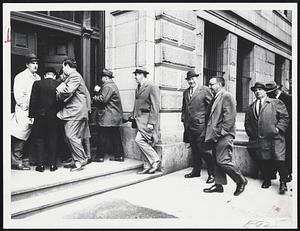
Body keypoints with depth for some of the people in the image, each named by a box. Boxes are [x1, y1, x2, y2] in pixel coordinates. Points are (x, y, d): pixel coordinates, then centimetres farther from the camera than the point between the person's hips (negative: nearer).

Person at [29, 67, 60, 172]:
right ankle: (52, 164, 12)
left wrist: (31, 115, 2)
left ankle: (41, 164, 10)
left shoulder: (37, 84, -4)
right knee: (53, 140, 9)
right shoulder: (58, 85, -4)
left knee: (39, 140, 10)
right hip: (53, 116, 1)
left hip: (40, 116, 0)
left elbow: (33, 101, -4)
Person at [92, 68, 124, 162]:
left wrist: (94, 98, -5)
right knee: (115, 136, 11)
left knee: (103, 137, -2)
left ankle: (100, 156, 5)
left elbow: (103, 99, -21)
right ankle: (119, 155, 16)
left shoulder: (107, 86, -13)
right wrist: (98, 91, 10)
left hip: (107, 117, -10)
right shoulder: (113, 85, 20)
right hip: (115, 116, 10)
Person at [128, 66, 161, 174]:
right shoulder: (138, 88, 18)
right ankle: (147, 167, 17)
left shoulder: (152, 87, -9)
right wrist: (133, 116, 10)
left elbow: (155, 106, -15)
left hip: (147, 119, -8)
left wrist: (151, 122, -19)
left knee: (139, 140, -17)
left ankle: (155, 160, -3)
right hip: (139, 120, 9)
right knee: (144, 143, 9)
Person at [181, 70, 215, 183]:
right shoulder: (185, 92, 17)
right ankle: (196, 170, 26)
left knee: (203, 149, -5)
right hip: (189, 126, 6)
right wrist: (183, 119, 13)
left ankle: (212, 173, 6)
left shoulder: (205, 90, -2)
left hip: (201, 125, -6)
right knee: (194, 149, 14)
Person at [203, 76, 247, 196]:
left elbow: (230, 117, -17)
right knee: (218, 161, 12)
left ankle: (241, 181, 11)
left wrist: (220, 132, -18)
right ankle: (218, 185, 21)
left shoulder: (226, 96, -9)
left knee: (223, 161, -9)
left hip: (224, 136, -9)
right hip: (215, 136, 9)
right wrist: (210, 133, 12)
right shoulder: (215, 98, 19)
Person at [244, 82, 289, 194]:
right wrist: (250, 133, 6)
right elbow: (247, 122, 20)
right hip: (258, 139, 4)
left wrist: (278, 128, -10)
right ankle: (267, 180, 25)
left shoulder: (276, 102, 6)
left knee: (279, 160, -8)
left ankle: (283, 182, 10)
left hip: (274, 138, -4)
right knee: (262, 161, 8)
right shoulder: (251, 107, 18)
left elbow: (285, 117, 1)